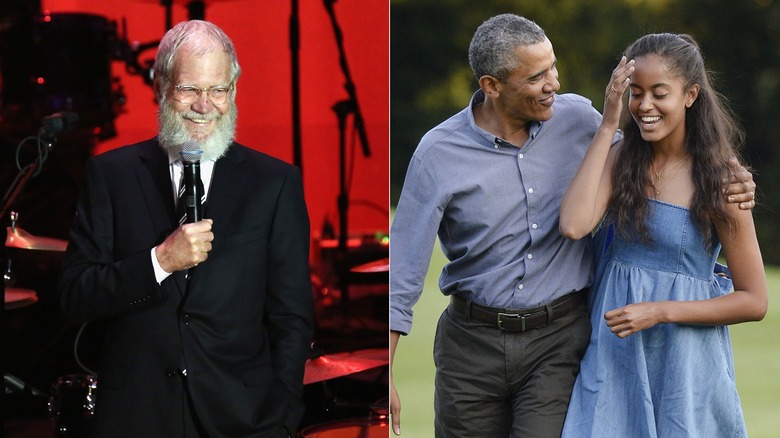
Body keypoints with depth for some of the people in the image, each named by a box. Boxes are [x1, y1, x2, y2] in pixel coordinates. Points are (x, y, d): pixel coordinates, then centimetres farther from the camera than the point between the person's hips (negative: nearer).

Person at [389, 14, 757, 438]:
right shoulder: (439, 153, -10)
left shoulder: (578, 118, -2)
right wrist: (384, 376, -12)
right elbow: (403, 270, -8)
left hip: (559, 338, 1)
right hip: (473, 340, 0)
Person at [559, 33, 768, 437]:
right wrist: (607, 127, -14)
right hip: (613, 356, 2)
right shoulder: (621, 158, 1)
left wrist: (661, 312, -16)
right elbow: (573, 225, -19)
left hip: (684, 366, -2)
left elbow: (754, 302, -6)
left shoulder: (718, 180, -7)